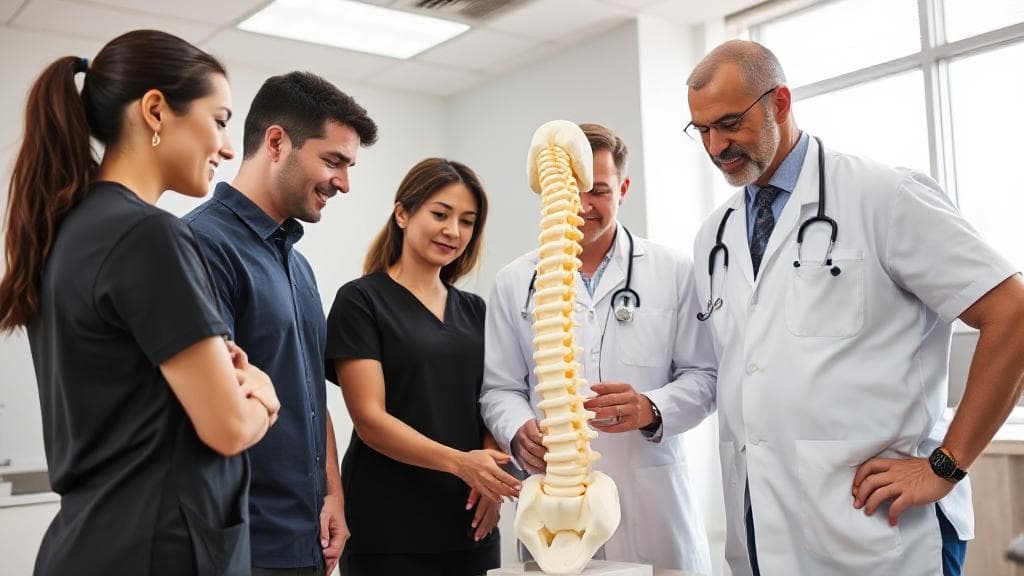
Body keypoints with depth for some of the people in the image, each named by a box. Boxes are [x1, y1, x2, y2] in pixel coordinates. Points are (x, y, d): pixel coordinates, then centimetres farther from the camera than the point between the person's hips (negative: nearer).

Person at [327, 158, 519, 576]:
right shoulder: (361, 300, -6)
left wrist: (490, 478, -7)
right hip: (389, 527, -5)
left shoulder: (473, 310, 11)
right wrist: (459, 463, -25)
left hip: (470, 523, 5)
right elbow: (370, 419, -13)